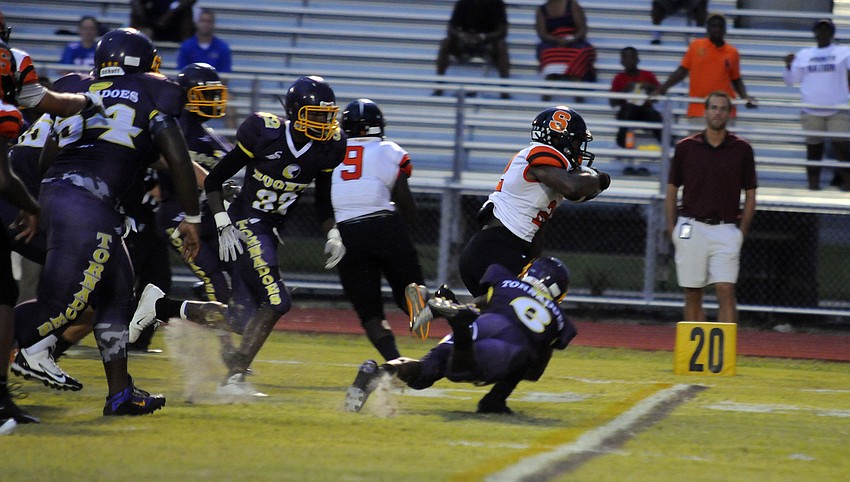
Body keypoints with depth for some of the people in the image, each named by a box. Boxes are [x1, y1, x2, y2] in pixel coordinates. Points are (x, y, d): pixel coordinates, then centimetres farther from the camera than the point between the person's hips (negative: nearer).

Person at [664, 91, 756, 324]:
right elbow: (672, 189, 11)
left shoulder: (742, 149, 4)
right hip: (691, 228, 1)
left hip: (726, 230, -1)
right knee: (692, 295, 4)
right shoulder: (686, 147, 5)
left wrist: (741, 233, 1)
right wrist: (671, 228, 2)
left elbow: (750, 195, 8)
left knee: (726, 292, -11)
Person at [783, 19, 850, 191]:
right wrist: (788, 66, -3)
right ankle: (813, 186, 12)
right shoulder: (804, 54, 12)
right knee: (813, 150, 6)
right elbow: (790, 80, 16)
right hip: (811, 112, 3)